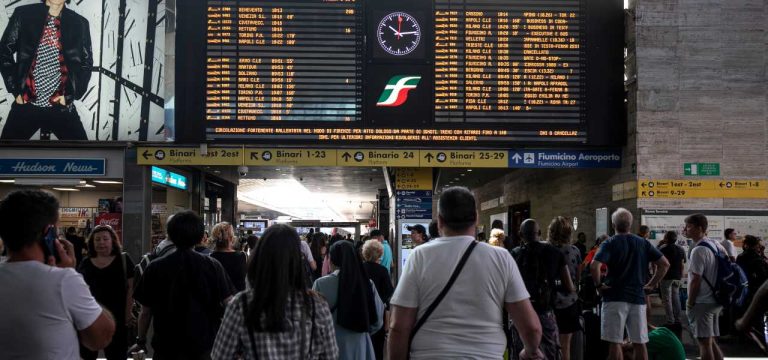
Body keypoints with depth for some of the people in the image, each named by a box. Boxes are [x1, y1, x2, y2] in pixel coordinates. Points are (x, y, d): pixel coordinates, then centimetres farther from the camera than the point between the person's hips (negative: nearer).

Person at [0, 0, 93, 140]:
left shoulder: (79, 24, 2)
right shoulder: (23, 15, 0)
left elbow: (86, 63, 10)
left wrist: (70, 95, 0)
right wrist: (15, 90, 1)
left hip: (61, 107, 0)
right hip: (26, 104, 0)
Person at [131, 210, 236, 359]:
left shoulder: (155, 268, -7)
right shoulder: (212, 266, -8)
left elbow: (145, 312, -2)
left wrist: (141, 341, 12)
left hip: (167, 348, 0)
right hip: (204, 347, 0)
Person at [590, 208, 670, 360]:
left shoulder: (610, 243, -6)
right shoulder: (643, 243, 7)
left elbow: (594, 266, -21)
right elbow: (665, 264, 7)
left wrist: (598, 285, -7)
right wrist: (652, 284, 10)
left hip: (615, 298, -4)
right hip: (638, 297, 4)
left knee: (615, 342, -1)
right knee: (640, 343, 10)